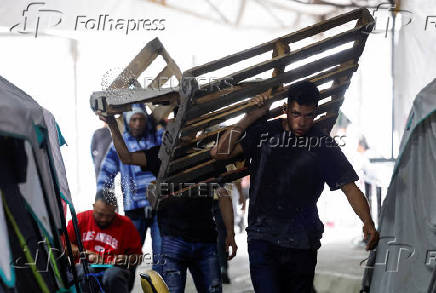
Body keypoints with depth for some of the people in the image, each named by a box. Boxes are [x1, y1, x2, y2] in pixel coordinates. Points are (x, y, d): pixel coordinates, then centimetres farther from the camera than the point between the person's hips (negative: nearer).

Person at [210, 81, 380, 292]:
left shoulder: (324, 145, 4)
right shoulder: (264, 132, 4)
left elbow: (350, 188, 0)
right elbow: (219, 152, -4)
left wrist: (368, 222, -17)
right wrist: (251, 117, -7)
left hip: (303, 245, 2)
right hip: (263, 240, -1)